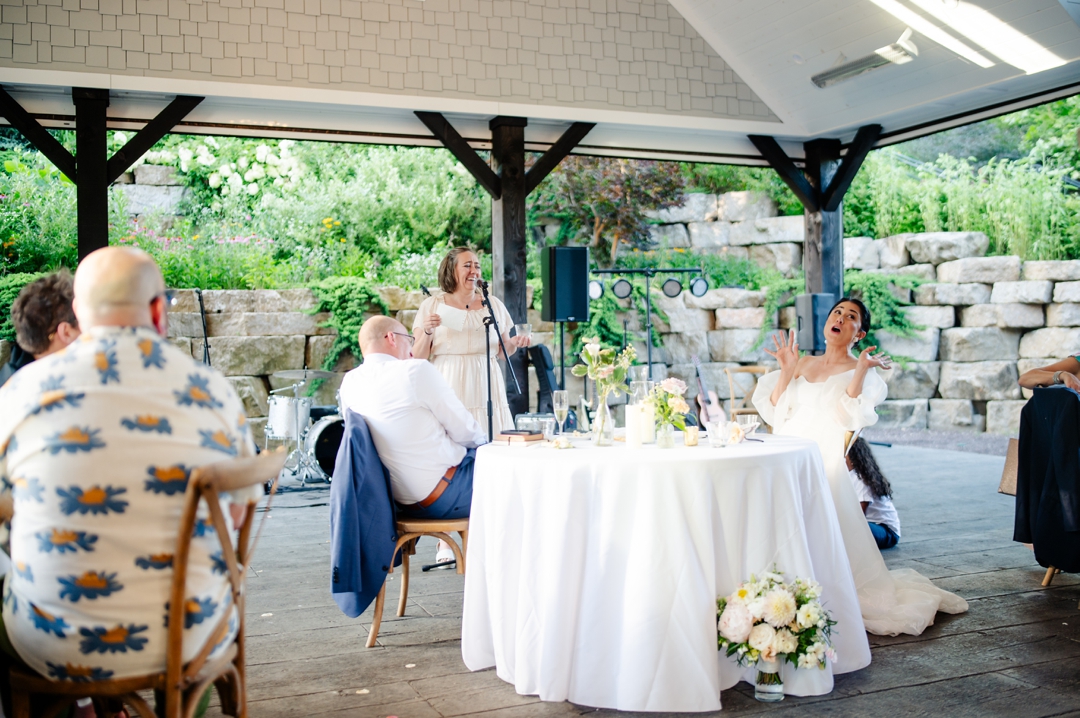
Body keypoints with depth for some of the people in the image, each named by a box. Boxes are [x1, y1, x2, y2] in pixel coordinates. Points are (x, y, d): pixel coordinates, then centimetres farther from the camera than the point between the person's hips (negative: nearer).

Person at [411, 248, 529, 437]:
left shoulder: (494, 304, 13)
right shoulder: (432, 306, 4)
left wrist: (514, 343, -1)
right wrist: (427, 332, -14)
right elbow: (418, 358, 2)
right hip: (449, 388, -2)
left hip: (485, 388, 2)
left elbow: (503, 352, 19)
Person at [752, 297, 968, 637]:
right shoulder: (802, 364, 17)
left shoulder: (859, 372, 6)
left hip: (823, 464, -4)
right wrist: (786, 371, -1)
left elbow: (849, 419, -13)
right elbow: (773, 413, 8)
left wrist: (861, 369, -18)